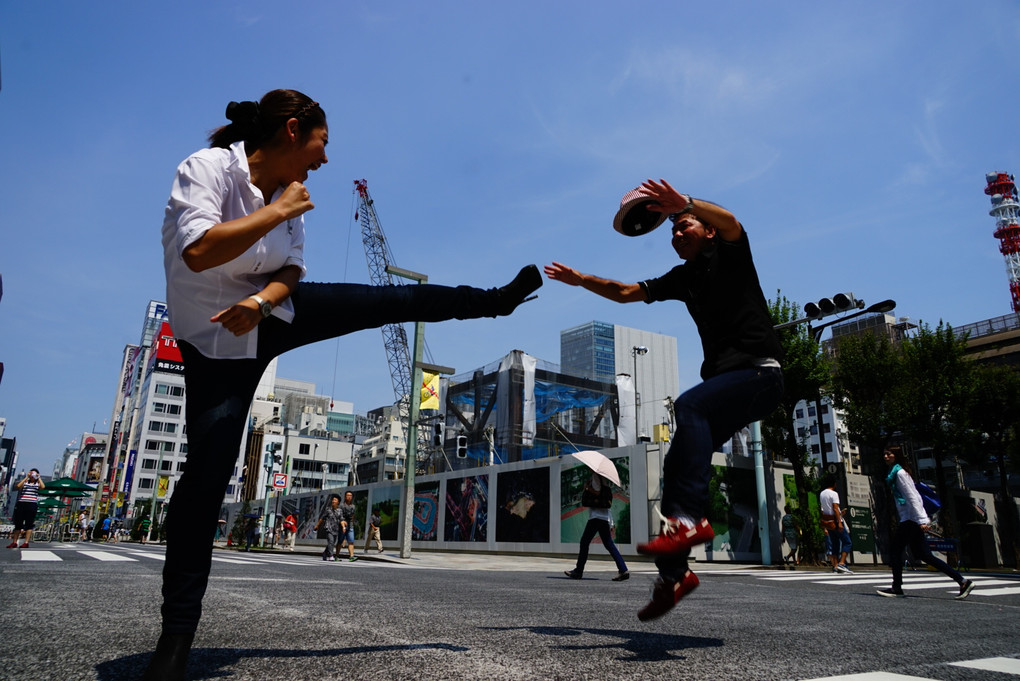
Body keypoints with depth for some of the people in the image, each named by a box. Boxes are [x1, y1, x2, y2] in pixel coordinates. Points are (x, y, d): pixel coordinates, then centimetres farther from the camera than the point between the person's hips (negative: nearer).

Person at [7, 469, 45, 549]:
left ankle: (26, 542, -4)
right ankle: (14, 542, 13)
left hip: (32, 505, -2)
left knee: (29, 524, -4)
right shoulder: (24, 482, 14)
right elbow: (18, 486, -7)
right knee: (18, 523, 5)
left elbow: (43, 487, -12)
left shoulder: (38, 483, 10)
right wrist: (26, 477, -3)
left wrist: (39, 478, -2)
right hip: (21, 504, 2)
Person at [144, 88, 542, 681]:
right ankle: (177, 632, 3)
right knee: (208, 472, -9)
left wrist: (259, 300, -22)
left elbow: (291, 271, 0)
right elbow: (197, 253, -36)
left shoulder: (290, 192, -1)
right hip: (217, 339, -6)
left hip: (275, 313, 6)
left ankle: (496, 299, 24)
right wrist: (278, 210, -28)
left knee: (393, 301, 5)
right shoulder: (208, 167, -21)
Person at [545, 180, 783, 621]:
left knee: (689, 406, -34)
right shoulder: (682, 277, 21)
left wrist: (683, 203, -36)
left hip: (759, 371, -7)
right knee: (677, 465, -3)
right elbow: (625, 293, 24)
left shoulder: (728, 254, 3)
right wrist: (580, 280, 17)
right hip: (724, 377, 7)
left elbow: (729, 222, -20)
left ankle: (689, 518, -39)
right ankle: (673, 573, 2)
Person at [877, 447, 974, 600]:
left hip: (911, 519, -10)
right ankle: (963, 581, 8)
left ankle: (897, 588, -2)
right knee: (923, 555, 7)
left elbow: (912, 497, -17)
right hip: (908, 519, 10)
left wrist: (921, 520, -21)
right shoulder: (894, 473, 18)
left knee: (894, 549, -7)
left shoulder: (900, 473, -10)